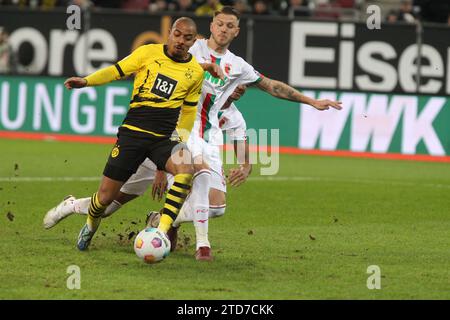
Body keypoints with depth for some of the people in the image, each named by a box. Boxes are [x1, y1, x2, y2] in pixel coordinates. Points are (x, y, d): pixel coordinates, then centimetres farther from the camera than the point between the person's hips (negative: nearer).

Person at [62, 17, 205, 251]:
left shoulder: (195, 72, 8)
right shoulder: (149, 53, 2)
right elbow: (116, 71, 4)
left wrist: (183, 142, 16)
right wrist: (86, 81, -11)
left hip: (163, 139, 1)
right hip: (132, 133, -1)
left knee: (186, 168, -33)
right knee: (105, 197, -1)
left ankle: (162, 231, -32)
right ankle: (91, 226, 35)